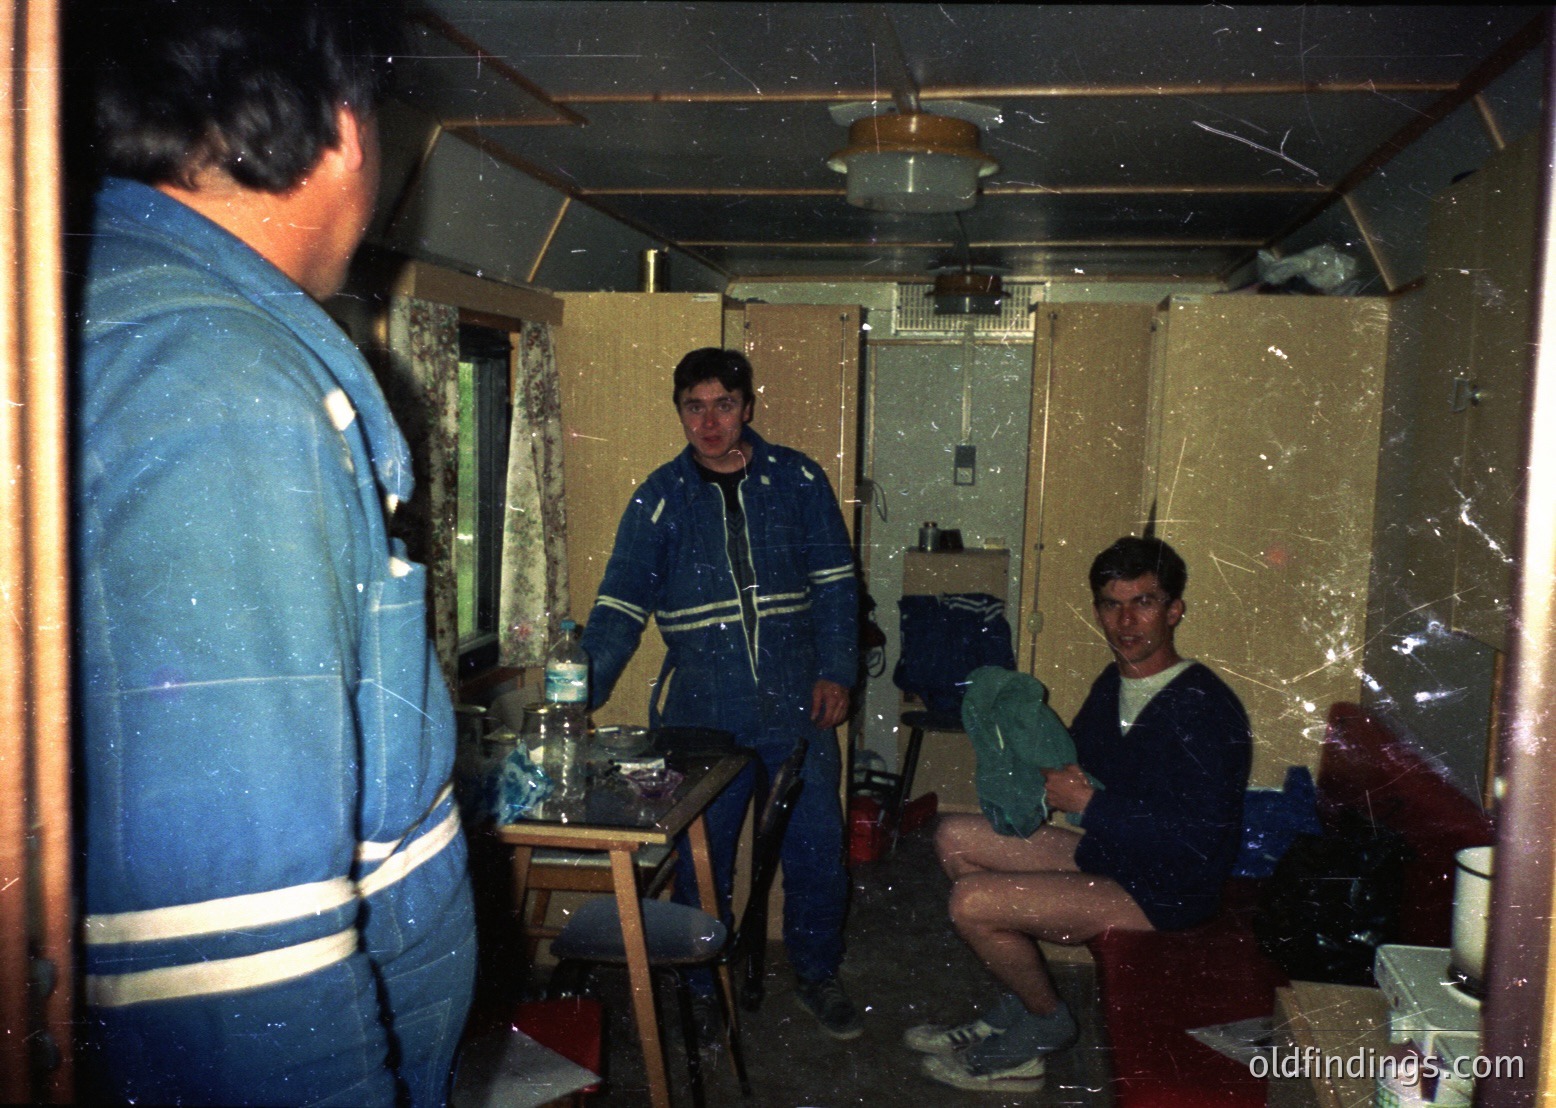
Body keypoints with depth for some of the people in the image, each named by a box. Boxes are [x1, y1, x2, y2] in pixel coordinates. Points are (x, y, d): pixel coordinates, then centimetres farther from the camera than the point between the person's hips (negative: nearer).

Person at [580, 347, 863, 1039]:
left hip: (796, 702, 0)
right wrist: (578, 694, -11)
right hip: (703, 712, 0)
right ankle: (702, 990, 28)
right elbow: (620, 605, -1)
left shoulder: (797, 479, 3)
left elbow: (835, 581, 5)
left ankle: (817, 976, 29)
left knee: (817, 847, 6)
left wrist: (835, 672, -4)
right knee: (701, 856, 7)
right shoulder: (660, 497, 2)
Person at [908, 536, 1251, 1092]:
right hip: (1103, 851, 10)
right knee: (955, 837, 8)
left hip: (1164, 893, -10)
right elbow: (1074, 764, 19)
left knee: (972, 901, -21)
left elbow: (1197, 842, -27)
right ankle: (1017, 1006, 11)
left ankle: (1046, 1021, 8)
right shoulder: (1113, 684, 6)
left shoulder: (1206, 709, -22)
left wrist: (1089, 804, -24)